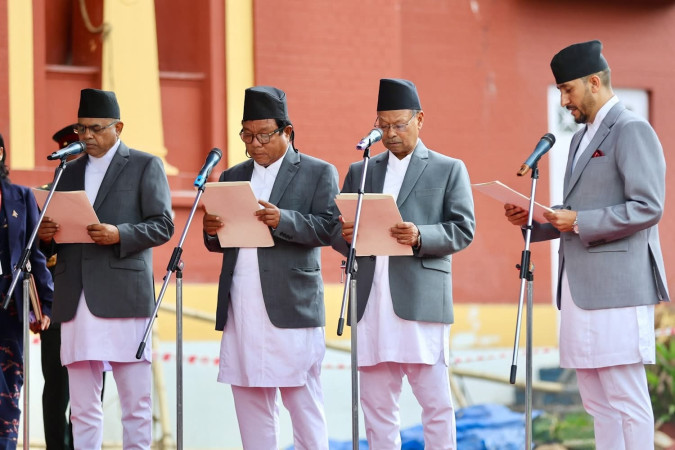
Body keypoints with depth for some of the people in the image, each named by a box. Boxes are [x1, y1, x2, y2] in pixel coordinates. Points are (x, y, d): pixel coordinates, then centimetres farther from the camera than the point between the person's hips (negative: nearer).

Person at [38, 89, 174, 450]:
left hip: (122, 296, -5)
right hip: (75, 299, 5)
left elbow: (163, 225, -1)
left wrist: (119, 235, -17)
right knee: (82, 406, 4)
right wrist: (45, 233, -1)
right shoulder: (69, 172, 21)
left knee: (135, 402, -2)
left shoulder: (145, 166, 6)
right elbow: (57, 232, 22)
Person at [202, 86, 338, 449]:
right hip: (241, 311, 5)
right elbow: (218, 243, 16)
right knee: (250, 407, 7)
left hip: (292, 309, -5)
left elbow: (327, 229, -8)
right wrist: (211, 231, -7)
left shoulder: (319, 173, 4)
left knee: (303, 405, -4)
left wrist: (283, 220, -24)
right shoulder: (232, 177, 19)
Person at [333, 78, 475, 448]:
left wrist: (420, 237, -18)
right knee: (376, 405, 4)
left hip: (421, 302, -4)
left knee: (435, 401, -5)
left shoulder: (448, 170, 10)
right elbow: (337, 235, 16)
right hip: (370, 303, 4)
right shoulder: (360, 172, 20)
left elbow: (463, 230, 0)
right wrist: (346, 237, -8)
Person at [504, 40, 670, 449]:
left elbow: (648, 208, -16)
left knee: (626, 402, -8)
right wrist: (533, 220, 10)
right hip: (580, 289, 10)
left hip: (616, 289, -9)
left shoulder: (632, 130, -8)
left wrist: (579, 222, -17)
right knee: (600, 405, 9)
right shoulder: (582, 138, 21)